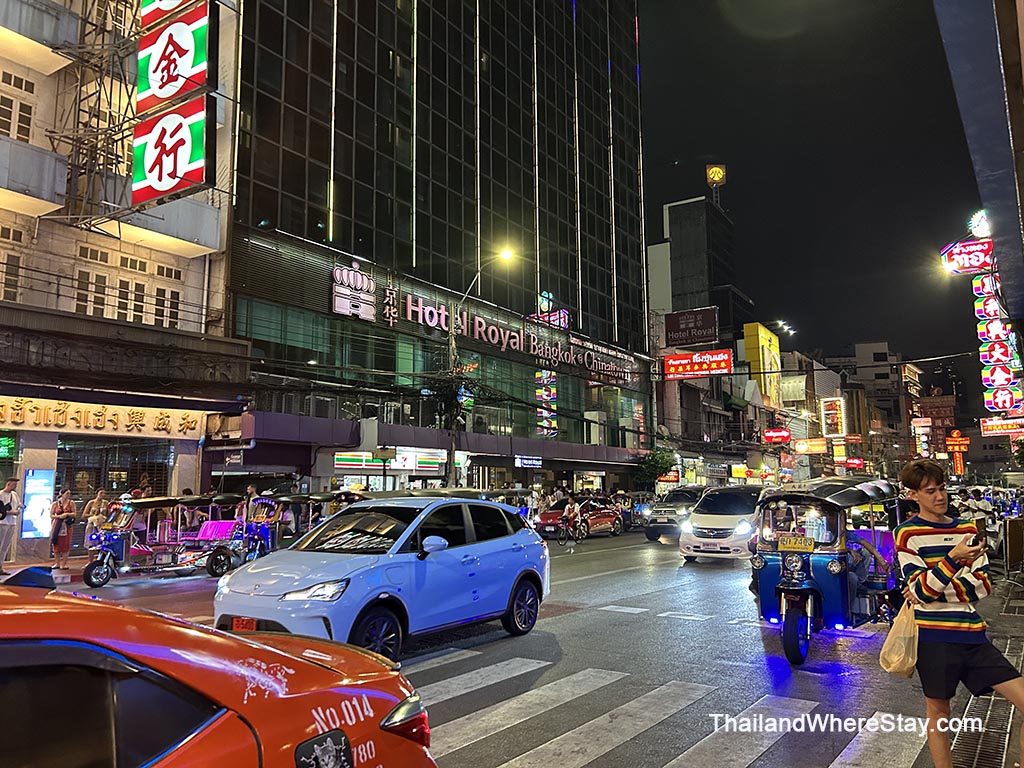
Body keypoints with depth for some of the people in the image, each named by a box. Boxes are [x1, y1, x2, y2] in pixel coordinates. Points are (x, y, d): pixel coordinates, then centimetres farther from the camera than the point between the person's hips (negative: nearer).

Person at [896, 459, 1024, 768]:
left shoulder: (967, 529, 9)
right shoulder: (908, 534, -6)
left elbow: (984, 584, 4)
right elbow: (920, 591, -13)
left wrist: (934, 591, -10)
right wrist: (953, 558, -27)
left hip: (972, 634, 4)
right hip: (933, 636, -4)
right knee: (938, 713, 7)